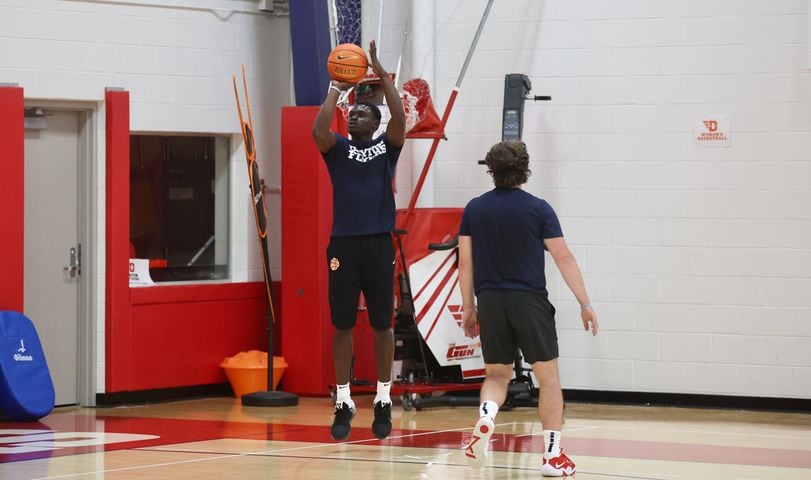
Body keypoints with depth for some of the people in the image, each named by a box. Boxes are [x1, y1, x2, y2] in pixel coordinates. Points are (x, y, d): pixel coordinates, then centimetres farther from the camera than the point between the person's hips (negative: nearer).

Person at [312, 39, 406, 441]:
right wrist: (337, 88, -10)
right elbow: (319, 130, -13)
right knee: (342, 325, 2)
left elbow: (400, 121, -11)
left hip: (378, 243, 0)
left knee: (381, 325, 4)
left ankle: (383, 402, 12)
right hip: (343, 243, 0)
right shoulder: (338, 148, 7)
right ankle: (343, 404, 8)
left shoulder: (387, 145, 8)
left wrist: (382, 75, -15)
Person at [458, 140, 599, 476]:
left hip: (490, 301, 3)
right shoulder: (538, 209, -4)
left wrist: (468, 308, 14)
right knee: (548, 378, 6)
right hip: (530, 302, -3)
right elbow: (563, 258, -5)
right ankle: (553, 456, 3)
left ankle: (486, 417, -16)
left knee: (497, 375, 16)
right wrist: (585, 303, -1)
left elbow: (465, 262, 6)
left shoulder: (474, 209, 5)